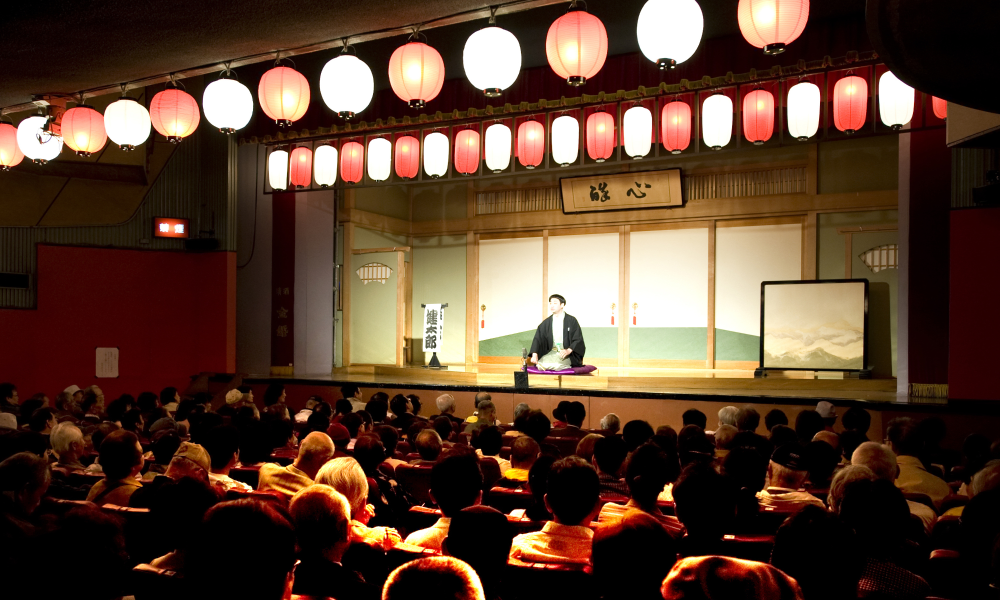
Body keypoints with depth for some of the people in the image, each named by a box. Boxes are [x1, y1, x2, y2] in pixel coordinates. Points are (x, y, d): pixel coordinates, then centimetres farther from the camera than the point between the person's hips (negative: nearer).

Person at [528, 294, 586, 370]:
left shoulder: (571, 321, -1)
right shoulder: (546, 323, 8)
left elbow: (578, 340, -3)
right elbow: (537, 338, 0)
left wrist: (568, 350, -22)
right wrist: (534, 354, -17)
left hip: (568, 354, -3)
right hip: (551, 352, 3)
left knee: (556, 365, -32)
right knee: (540, 364, -26)